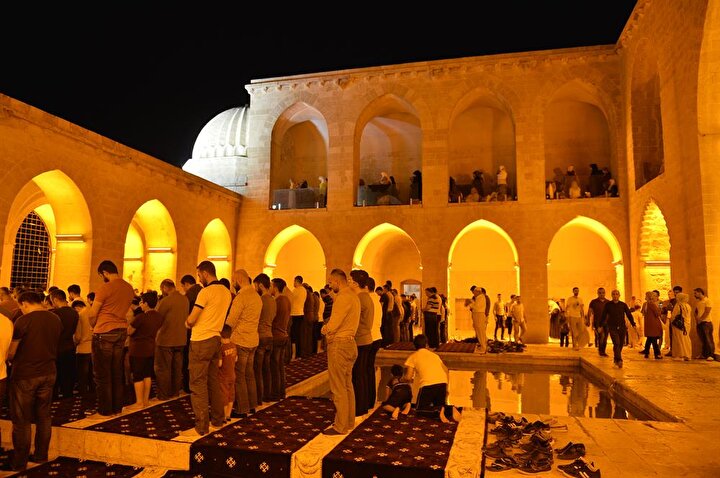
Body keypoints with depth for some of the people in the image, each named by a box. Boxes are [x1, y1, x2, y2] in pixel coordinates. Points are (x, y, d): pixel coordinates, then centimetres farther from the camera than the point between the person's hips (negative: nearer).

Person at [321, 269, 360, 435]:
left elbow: (333, 324, -21)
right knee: (347, 385, 17)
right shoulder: (353, 296, 14)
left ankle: (340, 426, 7)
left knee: (338, 387, -1)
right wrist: (329, 327, 5)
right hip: (349, 342, 10)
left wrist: (325, 328, -1)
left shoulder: (343, 296, -17)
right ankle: (349, 421, 28)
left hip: (339, 344, -10)